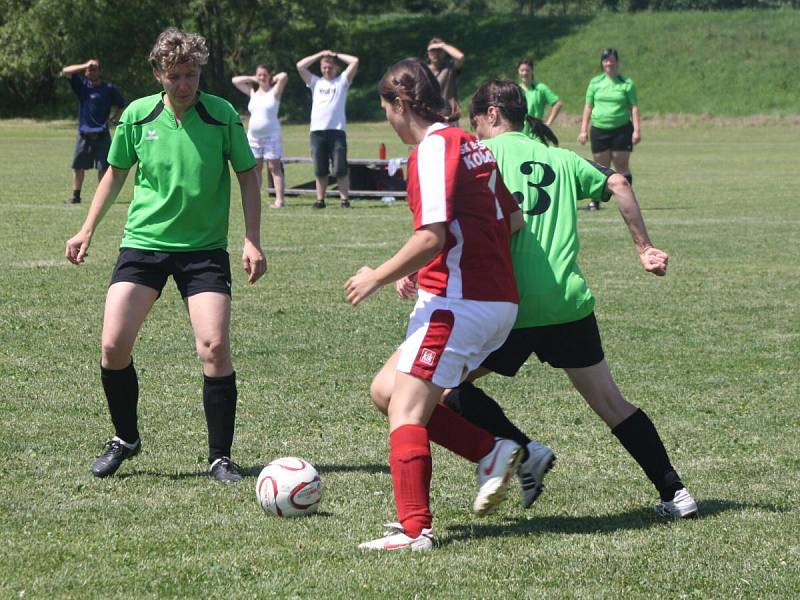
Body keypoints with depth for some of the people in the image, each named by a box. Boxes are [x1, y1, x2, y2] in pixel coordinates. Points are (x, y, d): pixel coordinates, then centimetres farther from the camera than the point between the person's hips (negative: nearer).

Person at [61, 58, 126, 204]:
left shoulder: (109, 88, 1)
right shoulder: (82, 84, 6)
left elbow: (121, 106, 11)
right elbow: (65, 71, -5)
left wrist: (113, 119, -3)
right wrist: (85, 66, -13)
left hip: (101, 136, -2)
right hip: (84, 134, 2)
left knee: (103, 168, -1)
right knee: (78, 166, 4)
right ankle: (75, 195, 12)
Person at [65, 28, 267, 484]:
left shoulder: (222, 115, -7)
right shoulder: (137, 115, -2)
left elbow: (248, 176, 2)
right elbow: (116, 172, 14)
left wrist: (252, 240, -5)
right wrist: (87, 231, 12)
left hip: (205, 247, -2)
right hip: (143, 242, 2)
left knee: (215, 346, -14)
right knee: (114, 345, -7)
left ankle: (221, 457, 0)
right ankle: (125, 438, 18)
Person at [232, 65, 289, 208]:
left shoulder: (274, 92, 0)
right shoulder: (253, 93, 14)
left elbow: (284, 76, -15)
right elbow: (235, 80, 16)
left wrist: (272, 80, 3)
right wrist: (252, 79, 11)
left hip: (271, 136, -5)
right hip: (253, 136, 5)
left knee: (274, 167, -7)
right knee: (255, 168, 3)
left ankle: (279, 199, -10)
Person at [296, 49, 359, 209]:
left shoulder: (342, 81, 12)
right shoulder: (316, 82, 18)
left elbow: (355, 61, 3)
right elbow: (300, 66, 11)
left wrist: (335, 55, 13)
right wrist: (319, 55, 13)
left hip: (337, 131, -3)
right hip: (317, 131, 3)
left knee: (340, 169, -6)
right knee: (320, 170, 5)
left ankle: (345, 199, -4)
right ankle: (320, 200, 11)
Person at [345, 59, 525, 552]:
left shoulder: (433, 148, -12)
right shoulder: (470, 144, 15)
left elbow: (432, 237, -22)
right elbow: (513, 220, 21)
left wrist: (377, 277, -10)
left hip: (457, 302, -9)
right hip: (499, 301, 9)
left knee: (405, 410, -7)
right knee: (387, 388, 14)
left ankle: (414, 529, -13)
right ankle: (491, 452, 7)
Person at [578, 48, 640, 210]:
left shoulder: (626, 83, 2)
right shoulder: (595, 82, 9)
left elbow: (634, 107, 1)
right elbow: (588, 106, 12)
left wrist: (636, 130, -8)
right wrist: (583, 130, 6)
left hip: (621, 130, -2)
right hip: (599, 130, 2)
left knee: (622, 167, -3)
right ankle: (595, 200, 10)